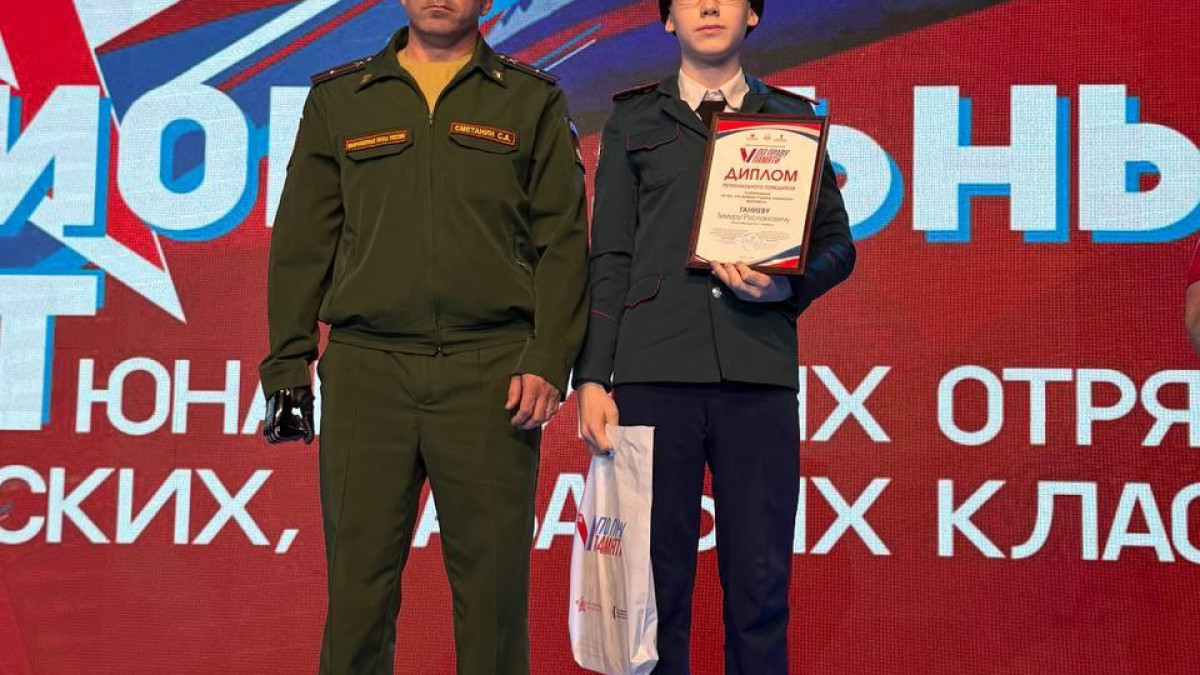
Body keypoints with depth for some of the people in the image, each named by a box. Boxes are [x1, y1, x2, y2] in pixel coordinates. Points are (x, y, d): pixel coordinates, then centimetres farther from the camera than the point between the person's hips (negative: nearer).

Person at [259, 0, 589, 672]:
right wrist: (287, 364, 5)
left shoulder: (533, 101, 10)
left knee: (492, 579, 1)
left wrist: (548, 361, -8)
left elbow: (563, 242, 3)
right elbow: (302, 240, 12)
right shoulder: (339, 98, 14)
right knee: (358, 575, 3)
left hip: (490, 368, -1)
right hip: (365, 368, 1)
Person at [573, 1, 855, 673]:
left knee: (760, 584, 1)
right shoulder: (634, 121, 14)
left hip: (759, 374, 1)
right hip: (653, 371, 0)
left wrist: (787, 287, -8)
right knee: (655, 580, 1)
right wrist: (592, 378, -1)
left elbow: (838, 243, 14)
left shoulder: (792, 117, 16)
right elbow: (609, 258, 8)